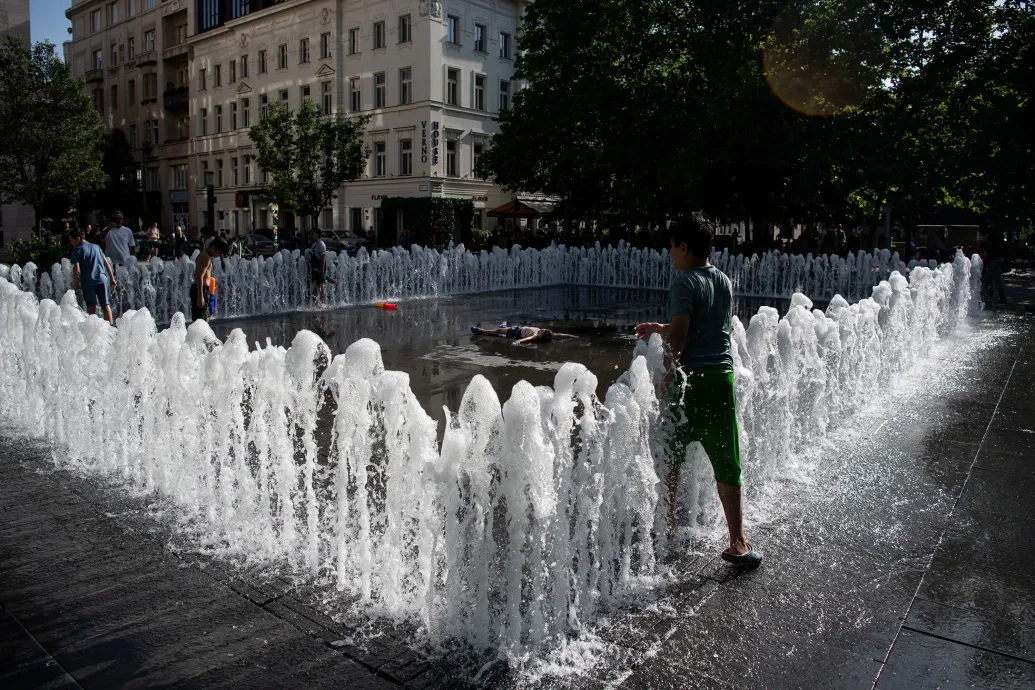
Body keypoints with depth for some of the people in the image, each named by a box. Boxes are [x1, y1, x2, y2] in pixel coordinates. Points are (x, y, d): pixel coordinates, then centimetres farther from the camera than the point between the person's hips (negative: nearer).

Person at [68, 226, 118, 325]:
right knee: (105, 305, 7)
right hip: (102, 279, 4)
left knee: (91, 307, 3)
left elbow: (76, 268, -10)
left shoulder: (77, 250, -1)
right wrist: (112, 278, 17)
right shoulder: (96, 246, 14)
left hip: (88, 281, -4)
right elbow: (106, 262, 14)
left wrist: (75, 284, -3)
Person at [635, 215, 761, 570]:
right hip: (722, 377, 6)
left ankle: (667, 530, 24)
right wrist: (658, 328, 33)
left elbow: (678, 335, -18)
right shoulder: (724, 282, 13)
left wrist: (669, 375, -14)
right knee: (726, 465, 7)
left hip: (690, 379, -6)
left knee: (670, 461, 12)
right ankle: (738, 543, 6)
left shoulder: (685, 282, -9)